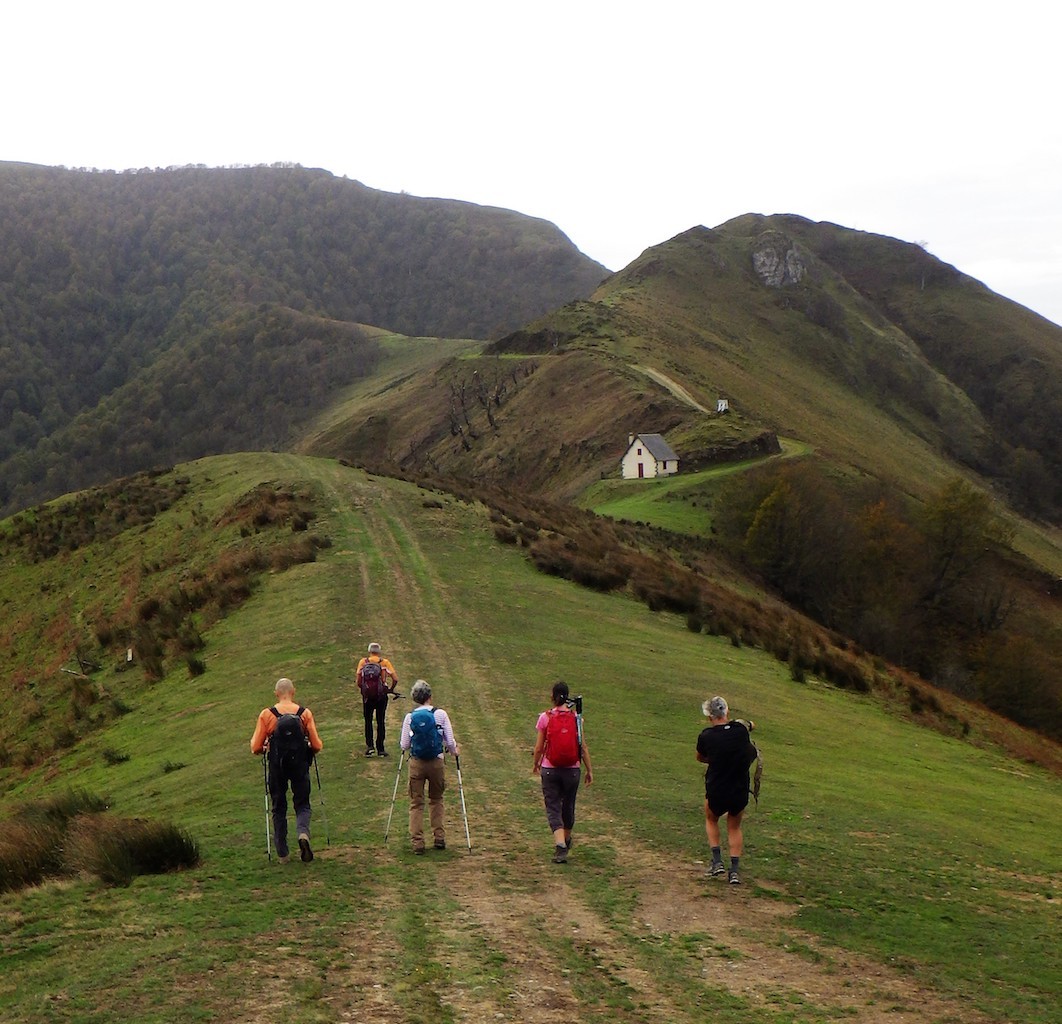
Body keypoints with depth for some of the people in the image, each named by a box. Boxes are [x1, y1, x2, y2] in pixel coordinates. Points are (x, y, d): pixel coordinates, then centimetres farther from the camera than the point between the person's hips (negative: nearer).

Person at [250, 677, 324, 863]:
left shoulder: (266, 715, -8)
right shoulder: (305, 713, -6)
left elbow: (256, 747, -7)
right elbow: (317, 745, -5)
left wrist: (265, 750, 15)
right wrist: (309, 750, 17)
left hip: (277, 766, 0)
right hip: (300, 765, 0)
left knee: (279, 808, 14)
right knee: (302, 804, 15)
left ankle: (282, 854, 16)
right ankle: (303, 833, -16)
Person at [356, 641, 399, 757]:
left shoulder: (363, 662, 1)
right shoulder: (385, 662, -1)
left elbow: (358, 681, -3)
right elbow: (395, 679, -7)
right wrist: (391, 689, 10)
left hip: (367, 695, 0)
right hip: (381, 695, 0)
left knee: (368, 721, 15)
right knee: (380, 721, 9)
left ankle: (369, 746, 4)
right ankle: (380, 749, 11)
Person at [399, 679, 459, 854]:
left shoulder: (410, 717, -4)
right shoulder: (440, 714, -6)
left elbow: (404, 745, 0)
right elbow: (450, 741, -4)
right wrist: (454, 751, 17)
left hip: (416, 763, 0)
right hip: (437, 762, 1)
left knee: (416, 803, 8)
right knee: (436, 800, 20)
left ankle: (417, 842, 3)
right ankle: (439, 837, 18)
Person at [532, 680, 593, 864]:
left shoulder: (545, 717, -6)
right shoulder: (575, 718, -4)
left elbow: (539, 747, -1)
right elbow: (583, 747, -2)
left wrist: (535, 764, 17)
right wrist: (589, 770, 7)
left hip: (550, 770, -2)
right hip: (572, 770, 2)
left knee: (553, 808, 1)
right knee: (568, 806, 21)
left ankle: (560, 844, -19)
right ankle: (567, 840, 41)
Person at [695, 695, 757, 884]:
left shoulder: (706, 736, -13)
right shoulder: (741, 729, -9)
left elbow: (700, 758, 7)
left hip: (716, 794, -1)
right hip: (740, 794, 2)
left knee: (711, 820, 30)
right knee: (734, 828, 25)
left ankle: (717, 861, 20)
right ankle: (735, 870, 13)